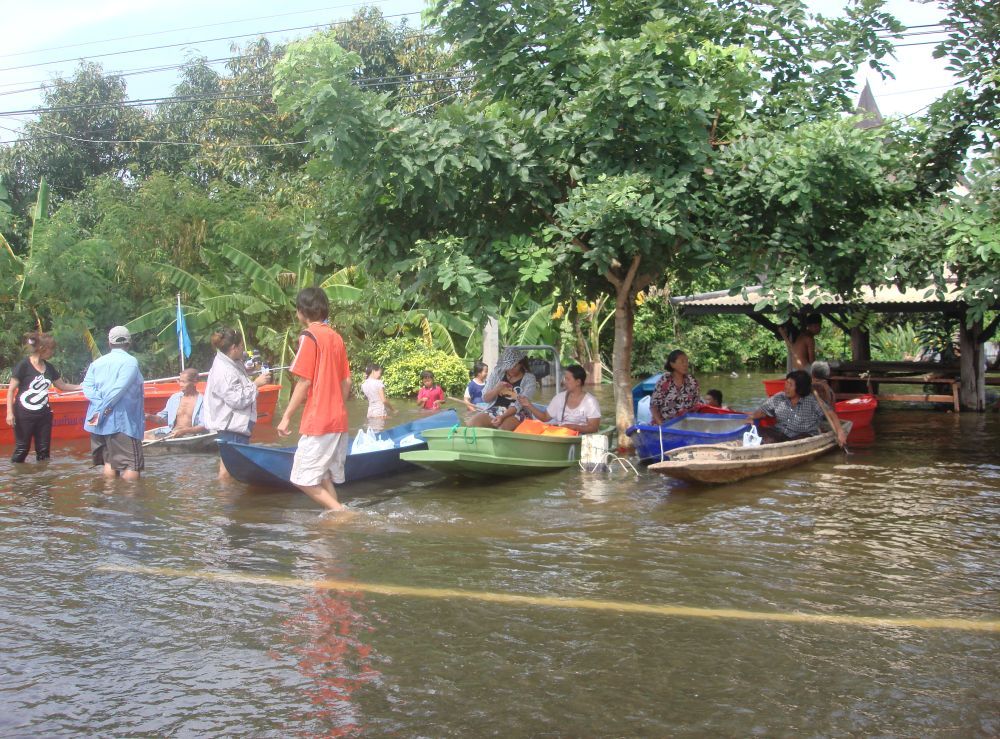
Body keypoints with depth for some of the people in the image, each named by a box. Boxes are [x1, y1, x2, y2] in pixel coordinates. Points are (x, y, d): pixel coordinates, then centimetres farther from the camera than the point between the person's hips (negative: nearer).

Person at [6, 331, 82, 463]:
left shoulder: (49, 368, 7)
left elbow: (62, 385, 18)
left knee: (43, 450, 8)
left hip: (43, 415, 6)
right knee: (21, 449, -1)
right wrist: (10, 412, -15)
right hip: (25, 415, -6)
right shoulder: (23, 365, -11)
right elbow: (11, 390, -10)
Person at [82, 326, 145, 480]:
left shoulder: (97, 362, 12)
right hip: (123, 421, -7)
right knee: (132, 464, -6)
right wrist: (103, 410, -14)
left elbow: (87, 387, -1)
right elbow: (118, 388, -17)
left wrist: (101, 404, -10)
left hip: (98, 421, 7)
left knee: (109, 462, 14)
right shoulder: (130, 361, -7)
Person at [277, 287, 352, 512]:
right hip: (339, 420, 8)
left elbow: (305, 383, -14)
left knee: (304, 479, -3)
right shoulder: (336, 337, 11)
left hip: (317, 422, -8)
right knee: (324, 476, 15)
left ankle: (341, 512, -8)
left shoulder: (309, 336, -10)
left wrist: (286, 416, -9)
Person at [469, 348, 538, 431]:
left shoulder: (529, 379, -2)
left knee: (503, 427, -38)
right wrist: (496, 390, -13)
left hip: (516, 414, -3)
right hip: (494, 411, 4)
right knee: (472, 423, -25)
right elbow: (485, 398, 9)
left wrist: (503, 417, -27)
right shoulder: (497, 373, 9)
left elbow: (519, 404, -12)